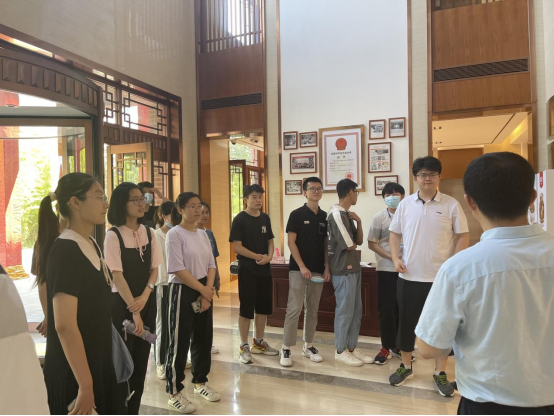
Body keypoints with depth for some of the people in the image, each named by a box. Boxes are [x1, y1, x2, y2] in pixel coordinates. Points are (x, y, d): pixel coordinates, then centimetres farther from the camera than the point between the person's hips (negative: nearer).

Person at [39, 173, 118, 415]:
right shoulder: (65, 251, -21)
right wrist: (85, 385, -22)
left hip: (98, 363, 8)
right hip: (72, 374, -8)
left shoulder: (92, 245, 5)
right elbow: (64, 325, -25)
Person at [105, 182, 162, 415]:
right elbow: (117, 276, -14)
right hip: (122, 304, -5)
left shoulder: (149, 233, 4)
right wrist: (134, 311, -14)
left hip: (147, 302, 5)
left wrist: (145, 296, -11)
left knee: (141, 359, 12)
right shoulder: (113, 236, -12)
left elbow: (154, 269, 5)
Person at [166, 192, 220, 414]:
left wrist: (208, 291, -5)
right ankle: (175, 394, 17)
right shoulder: (175, 234, -12)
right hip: (182, 291, -7)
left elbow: (211, 265, 8)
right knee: (180, 342, 2)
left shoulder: (203, 234, 9)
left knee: (204, 338, 14)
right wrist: (202, 289, -14)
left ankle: (200, 382, 33)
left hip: (204, 292, 7)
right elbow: (178, 270, -17)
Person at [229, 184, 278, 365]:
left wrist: (269, 256, -7)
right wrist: (258, 256, -15)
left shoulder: (265, 218, 9)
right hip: (247, 270, -6)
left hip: (265, 269, 6)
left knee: (264, 307, 13)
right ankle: (244, 346, 16)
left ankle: (259, 343, 29)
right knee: (246, 309, 1)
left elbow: (270, 241, 13)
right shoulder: (240, 219, -9)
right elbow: (237, 246, -13)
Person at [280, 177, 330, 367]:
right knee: (294, 309, -5)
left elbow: (326, 244, 12)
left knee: (313, 309, 11)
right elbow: (291, 242, -8)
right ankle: (286, 348, 6)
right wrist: (301, 266, -15)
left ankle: (308, 346, 23)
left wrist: (327, 267, 3)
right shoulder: (297, 214, -5)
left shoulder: (325, 217, 9)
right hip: (299, 269, -5)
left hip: (318, 270, 5)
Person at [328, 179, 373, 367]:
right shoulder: (336, 214, -17)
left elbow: (359, 241, 11)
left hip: (354, 268, 9)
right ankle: (340, 351, 15)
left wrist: (358, 221, -2)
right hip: (343, 270, -9)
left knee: (356, 311, 14)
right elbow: (349, 245, -18)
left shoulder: (347, 214, 13)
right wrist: (353, 244, 5)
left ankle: (352, 348, 25)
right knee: (345, 311, 1)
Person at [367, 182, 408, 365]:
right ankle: (386, 347, 16)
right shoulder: (379, 218, -1)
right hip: (387, 269, -1)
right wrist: (391, 256, -14)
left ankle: (398, 345, 25)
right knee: (387, 309, 3)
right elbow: (371, 243, -3)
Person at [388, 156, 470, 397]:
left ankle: (440, 373, 25)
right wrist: (396, 259, -2)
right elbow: (395, 233, 11)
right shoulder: (405, 204, 3)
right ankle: (406, 367, 29)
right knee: (407, 323, 11)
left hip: (441, 277, -2)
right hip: (409, 276, 2)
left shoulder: (451, 205, -3)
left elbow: (463, 236, -1)